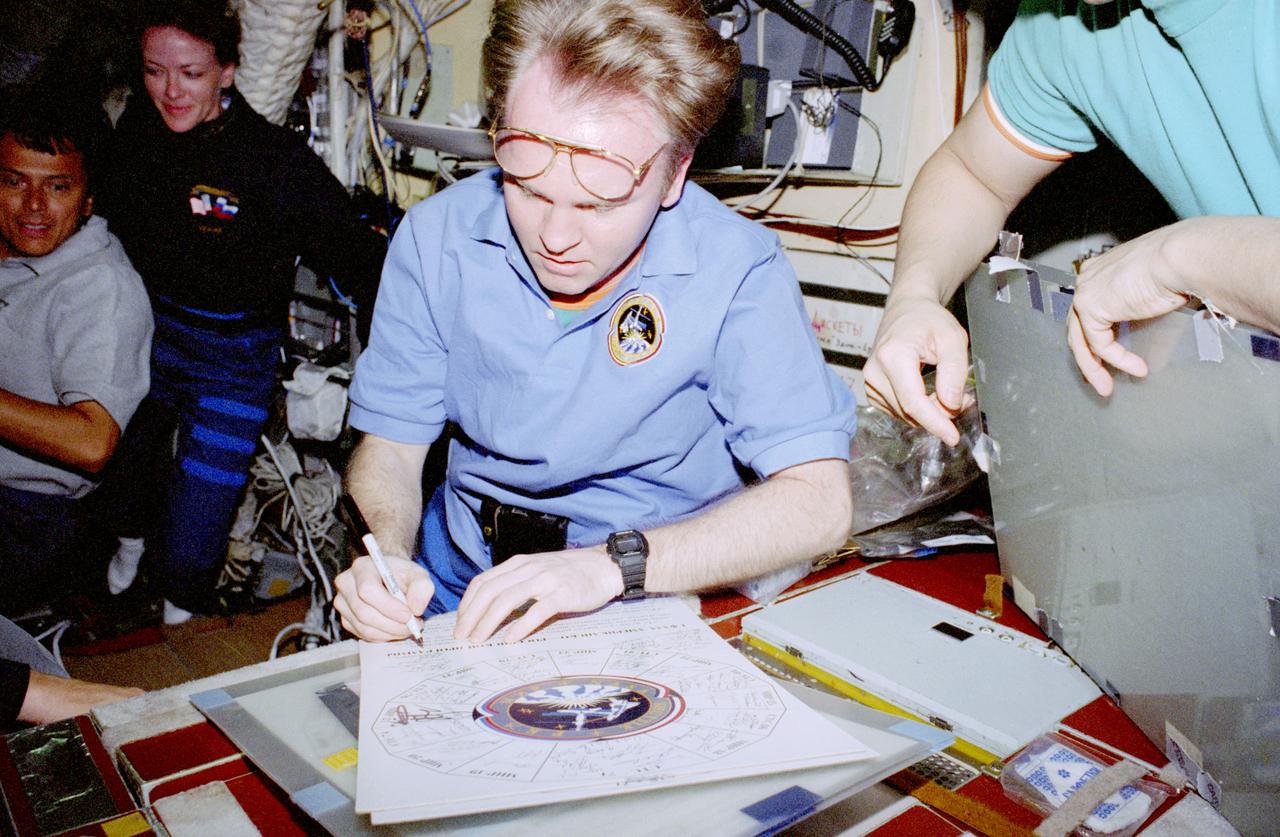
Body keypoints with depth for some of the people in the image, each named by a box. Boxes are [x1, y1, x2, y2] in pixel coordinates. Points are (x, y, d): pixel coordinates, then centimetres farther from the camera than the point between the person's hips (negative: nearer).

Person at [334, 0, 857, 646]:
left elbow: (819, 501, -23)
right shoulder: (437, 237, -8)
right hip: (458, 573, 4)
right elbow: (390, 442, -1)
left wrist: (613, 564, -33)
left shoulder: (737, 270, -19)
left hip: (653, 600, -3)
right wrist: (383, 558, -22)